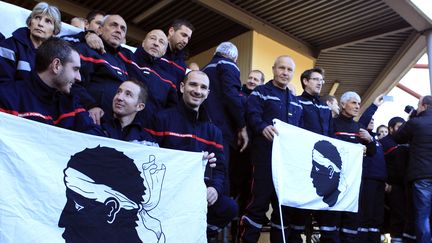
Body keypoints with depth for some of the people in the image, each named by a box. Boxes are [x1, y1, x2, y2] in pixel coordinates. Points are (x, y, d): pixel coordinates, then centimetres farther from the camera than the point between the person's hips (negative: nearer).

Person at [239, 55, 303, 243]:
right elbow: (252, 115, -13)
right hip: (265, 156, -6)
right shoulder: (260, 92, 3)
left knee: (284, 204, 11)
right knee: (259, 202, -7)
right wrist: (263, 127, -32)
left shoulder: (296, 101, 23)